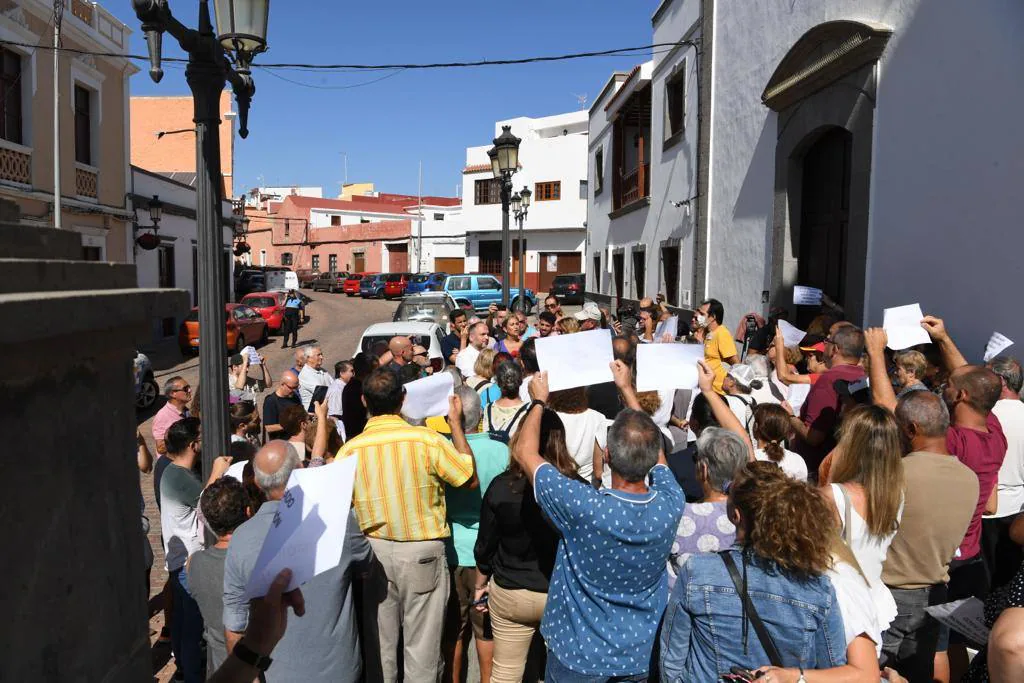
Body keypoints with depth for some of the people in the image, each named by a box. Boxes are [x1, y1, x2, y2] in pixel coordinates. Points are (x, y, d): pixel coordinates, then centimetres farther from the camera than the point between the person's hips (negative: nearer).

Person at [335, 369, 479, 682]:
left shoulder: (349, 450, -9)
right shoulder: (428, 440, -16)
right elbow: (470, 479, -3)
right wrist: (456, 424, 1)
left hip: (373, 551, 3)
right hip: (421, 551, -2)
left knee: (380, 644, 17)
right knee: (421, 645, 10)